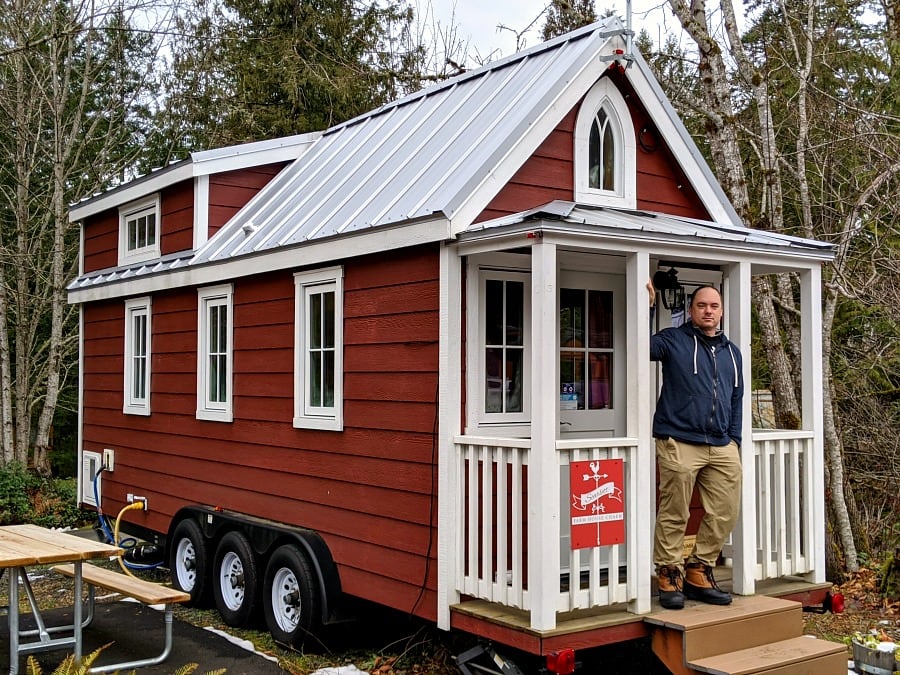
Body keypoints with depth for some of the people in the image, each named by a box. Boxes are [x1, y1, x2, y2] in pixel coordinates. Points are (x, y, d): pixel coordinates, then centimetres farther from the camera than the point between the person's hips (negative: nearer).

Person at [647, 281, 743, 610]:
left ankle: (699, 572, 20)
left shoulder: (731, 351, 20)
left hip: (722, 447, 6)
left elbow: (736, 400, 24)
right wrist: (646, 306, -17)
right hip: (679, 444, -6)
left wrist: (734, 440, 16)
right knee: (674, 515, -3)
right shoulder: (673, 340, 3)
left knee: (724, 514, 5)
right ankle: (669, 576, 10)